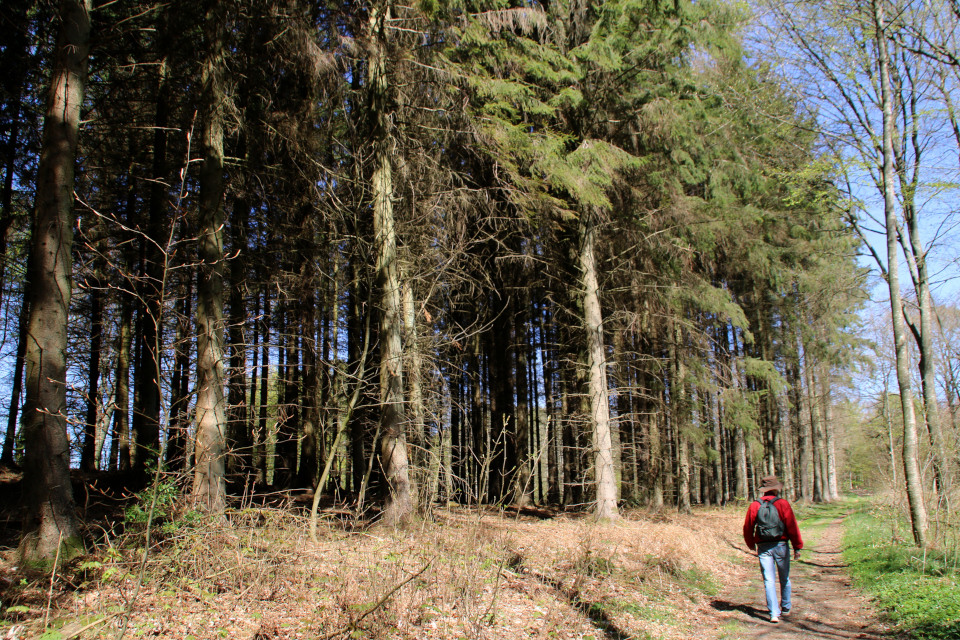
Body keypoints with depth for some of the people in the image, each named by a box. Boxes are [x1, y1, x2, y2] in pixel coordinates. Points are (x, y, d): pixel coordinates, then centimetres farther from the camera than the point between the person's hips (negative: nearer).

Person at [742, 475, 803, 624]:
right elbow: (792, 527, -9)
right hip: (781, 545, -1)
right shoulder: (783, 504, -5)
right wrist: (797, 547, -3)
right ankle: (785, 608, 33)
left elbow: (748, 528, 7)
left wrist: (751, 545, 24)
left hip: (763, 547, 1)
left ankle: (774, 613, -6)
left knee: (769, 581, 1)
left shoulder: (754, 506, 2)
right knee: (784, 579, 18)